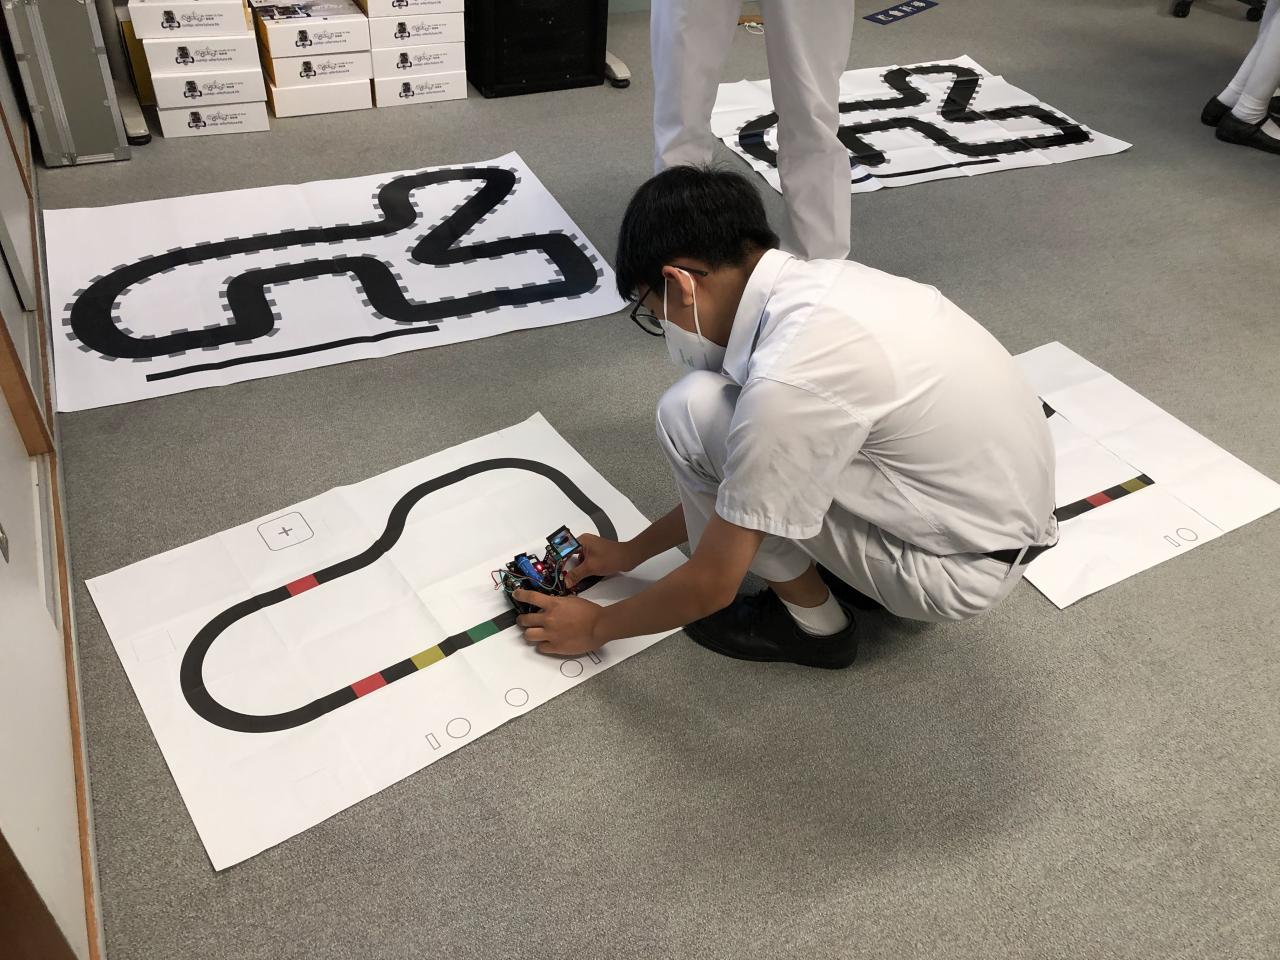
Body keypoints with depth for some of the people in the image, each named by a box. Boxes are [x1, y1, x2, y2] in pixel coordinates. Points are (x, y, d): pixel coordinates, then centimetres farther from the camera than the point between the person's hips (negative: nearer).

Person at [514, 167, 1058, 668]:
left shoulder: (787, 380, -29)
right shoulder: (815, 288, -1)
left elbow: (711, 585, -16)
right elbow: (726, 478, 12)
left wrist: (598, 626, 2)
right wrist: (632, 551, 20)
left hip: (960, 567, -8)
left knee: (692, 412, -15)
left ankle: (811, 619, 4)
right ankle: (862, 572, 15)